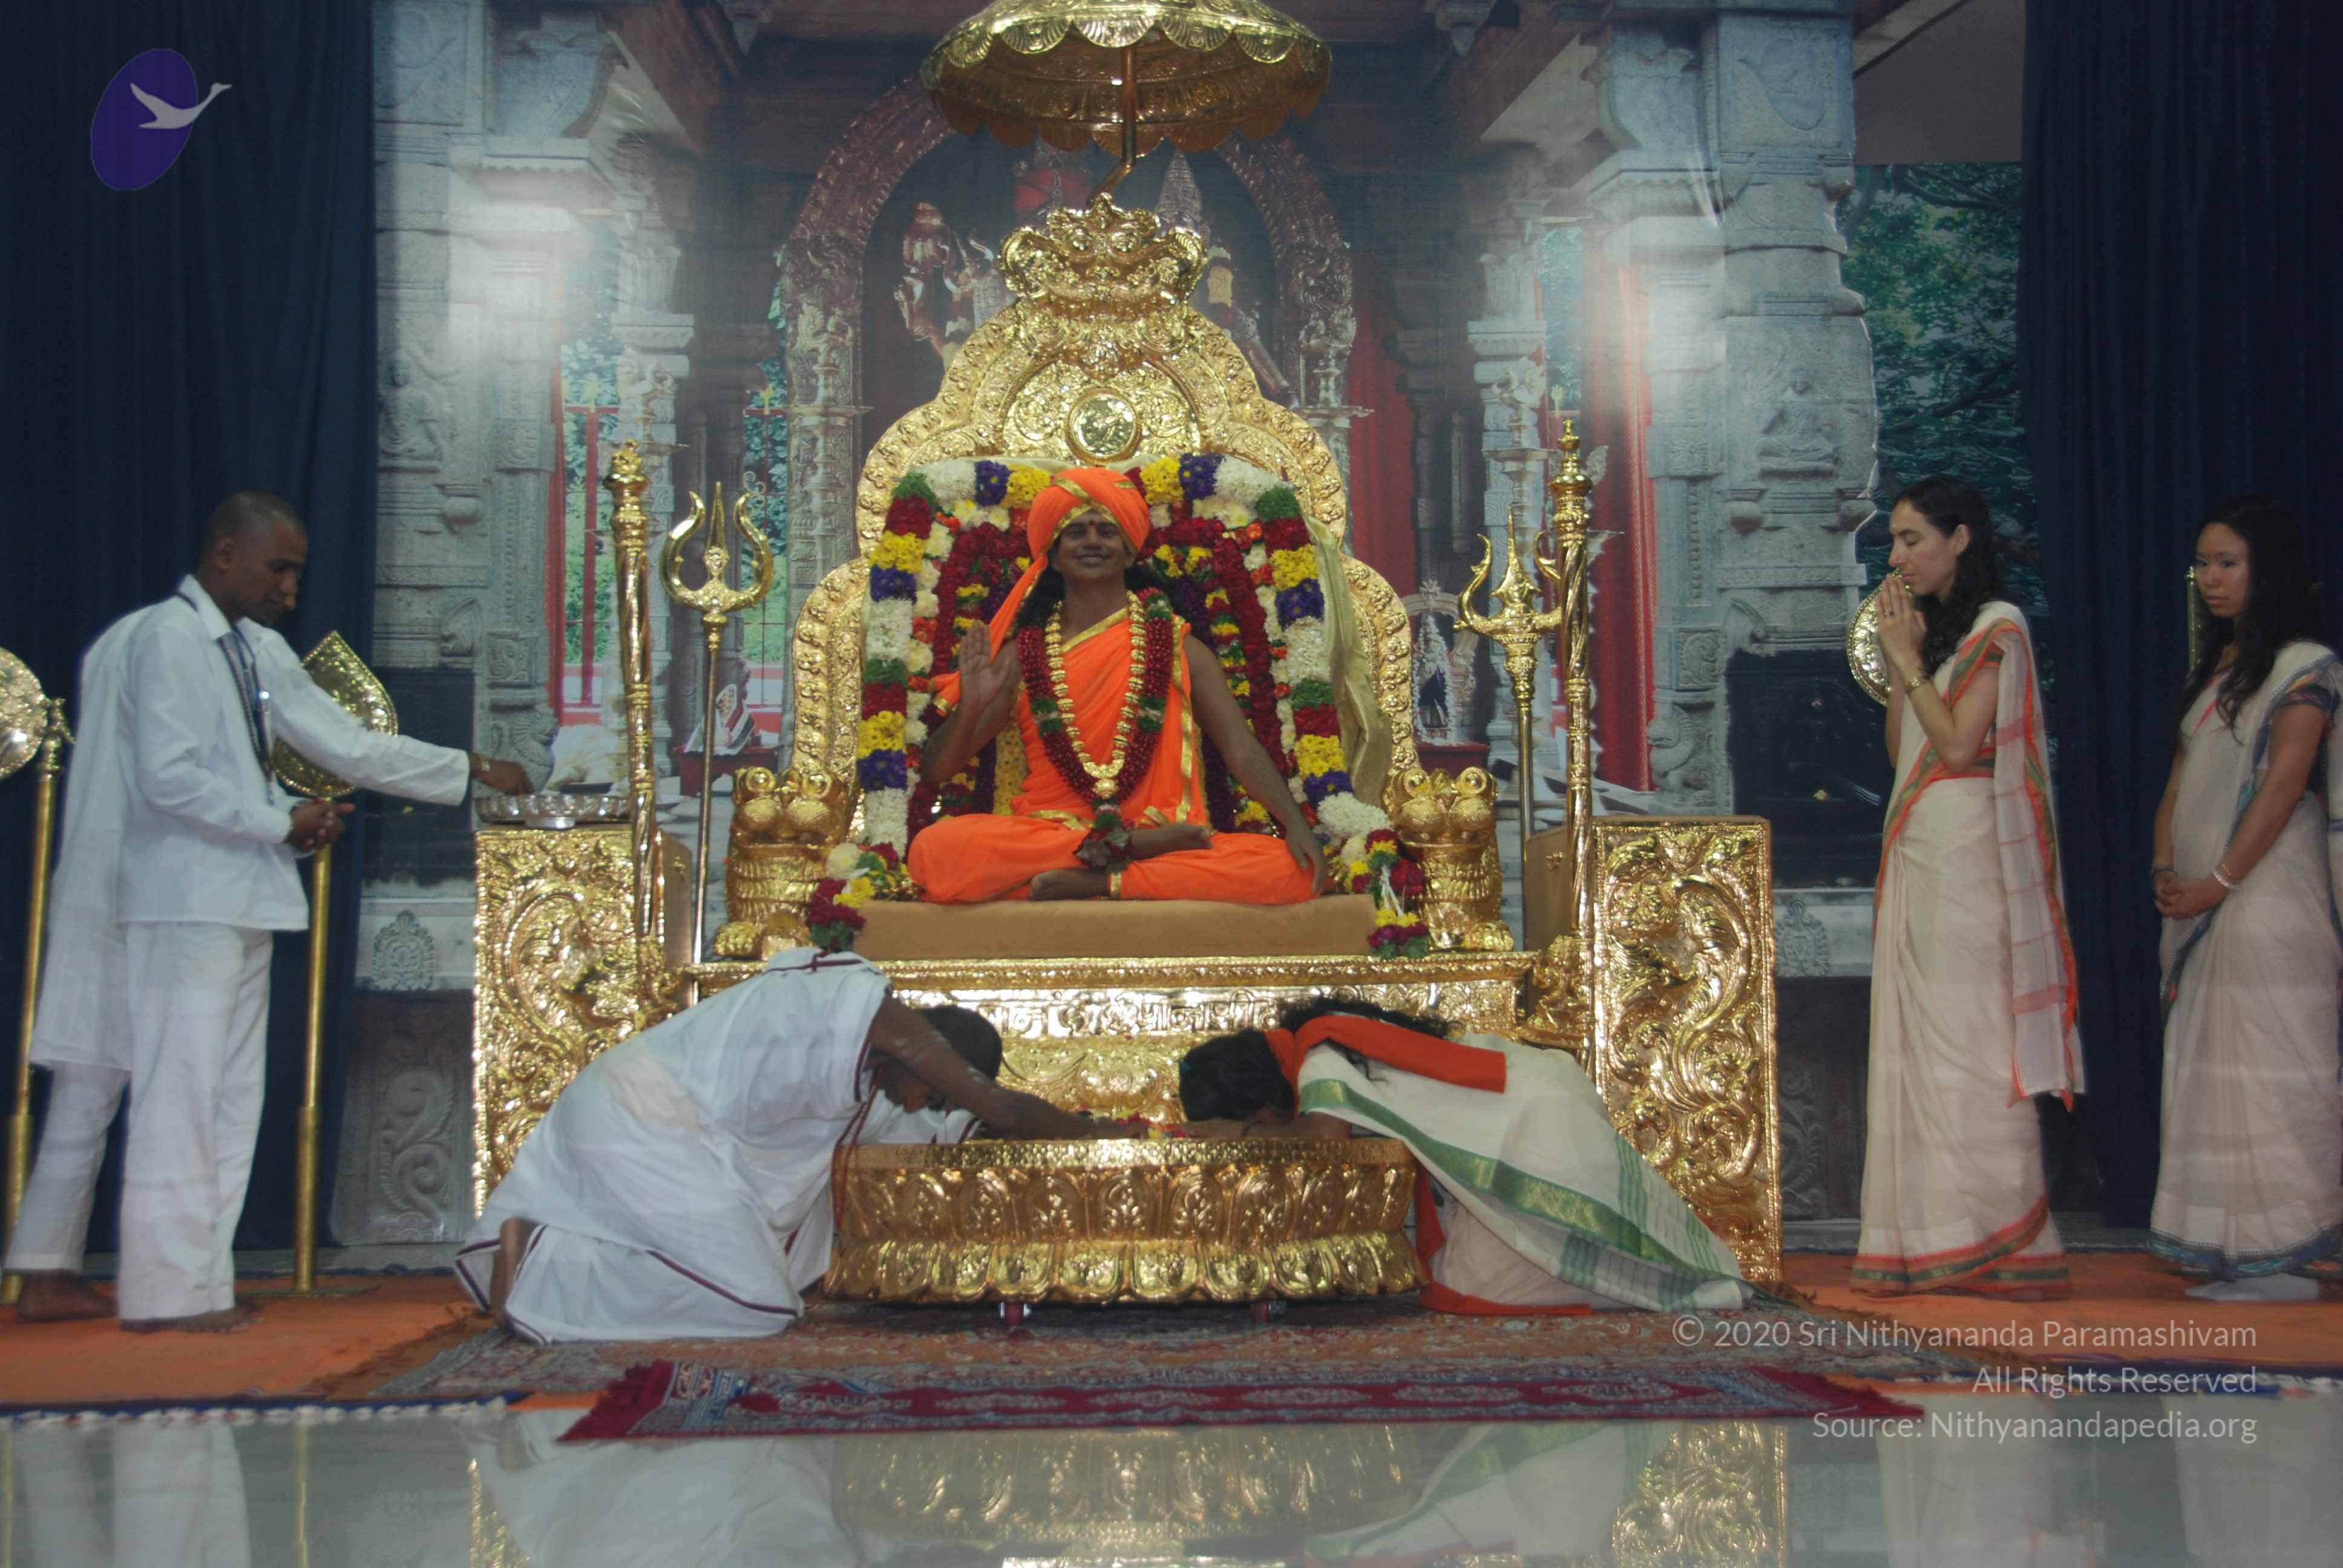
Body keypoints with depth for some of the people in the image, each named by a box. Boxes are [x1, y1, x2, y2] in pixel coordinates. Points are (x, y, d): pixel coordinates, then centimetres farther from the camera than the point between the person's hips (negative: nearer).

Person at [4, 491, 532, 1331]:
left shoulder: (259, 652, 17)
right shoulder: (166, 638, -10)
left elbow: (345, 742, 19)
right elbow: (169, 777, -18)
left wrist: (470, 771, 13)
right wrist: (282, 823, -13)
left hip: (239, 900, 10)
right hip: (183, 900, -10)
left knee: (228, 1094, 10)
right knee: (182, 1089, -8)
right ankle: (172, 1286, -3)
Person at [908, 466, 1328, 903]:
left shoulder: (1178, 648, 12)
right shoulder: (1024, 654, 11)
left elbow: (1242, 750, 4)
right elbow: (938, 768, 9)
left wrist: (1296, 824, -14)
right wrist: (971, 707, -13)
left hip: (1164, 838, 0)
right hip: (1048, 831, 0)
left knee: (1289, 871, -28)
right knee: (935, 848, -31)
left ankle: (1096, 883, -26)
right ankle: (1133, 850, -23)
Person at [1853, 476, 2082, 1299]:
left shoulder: (1996, 626, -6)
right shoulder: (1933, 626, 19)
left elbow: (1957, 742, -15)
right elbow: (1901, 746, 14)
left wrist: (1907, 659, -7)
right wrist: (1900, 660, 7)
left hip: (1965, 850, -9)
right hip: (1916, 847, 9)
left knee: (1967, 1035, -9)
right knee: (1917, 1039, 6)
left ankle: (1999, 1242, -5)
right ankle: (1933, 1238, 8)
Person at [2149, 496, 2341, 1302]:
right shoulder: (2211, 670, 19)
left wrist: (2219, 881, -16)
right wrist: (2165, 866, 1)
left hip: (2267, 895, -8)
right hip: (2201, 903, 8)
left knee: (2270, 1065, -8)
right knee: (2207, 1062, 7)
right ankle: (2231, 1245, 13)